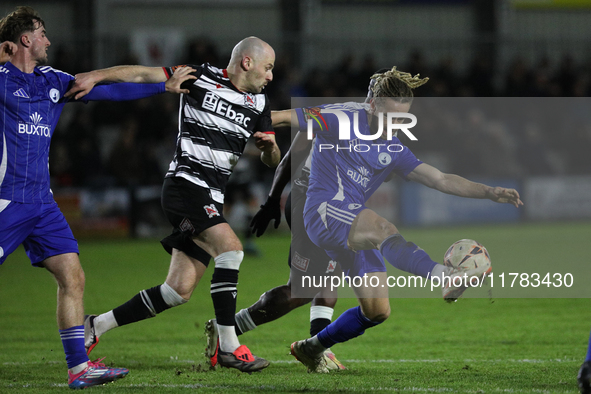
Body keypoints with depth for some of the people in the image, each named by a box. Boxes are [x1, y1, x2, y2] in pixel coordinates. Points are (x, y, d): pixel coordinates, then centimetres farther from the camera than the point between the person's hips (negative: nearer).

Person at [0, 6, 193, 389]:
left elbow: (107, 89, 21)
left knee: (73, 278, 1)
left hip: (42, 202, 7)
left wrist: (165, 86, 24)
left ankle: (79, 366, 3)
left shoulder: (54, 81, 14)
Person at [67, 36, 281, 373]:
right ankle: (229, 346, -22)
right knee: (230, 247, -26)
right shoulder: (201, 78, -2)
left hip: (211, 199, 7)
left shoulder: (259, 102, 14)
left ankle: (96, 326, 14)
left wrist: (270, 144, -4)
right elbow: (144, 74, -1)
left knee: (179, 291, 0)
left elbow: (273, 161, 19)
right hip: (185, 184, -7)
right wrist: (96, 76, -13)